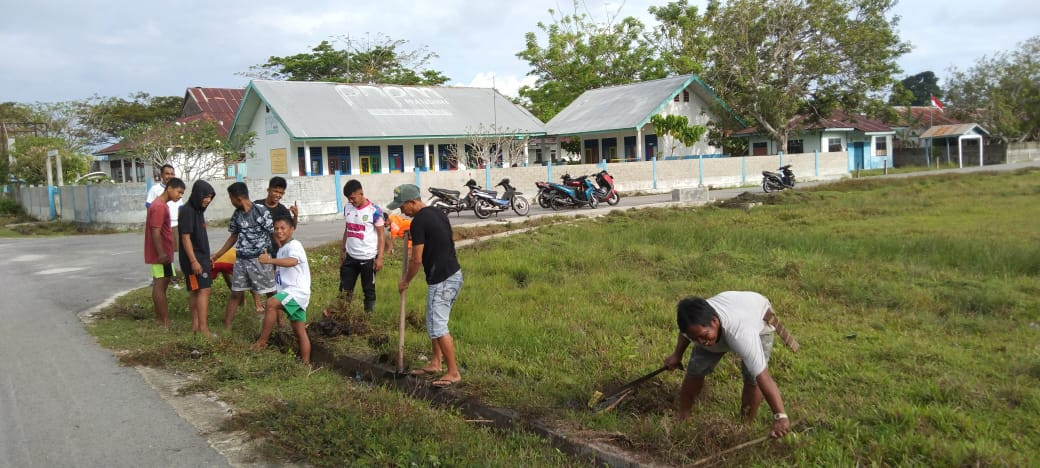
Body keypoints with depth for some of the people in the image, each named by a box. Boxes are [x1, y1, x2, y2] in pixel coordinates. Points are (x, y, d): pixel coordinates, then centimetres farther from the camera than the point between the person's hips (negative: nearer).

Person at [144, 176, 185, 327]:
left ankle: (160, 317, 18)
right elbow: (155, 232, -22)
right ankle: (164, 320, -3)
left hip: (163, 253, 10)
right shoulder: (159, 207, -17)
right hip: (161, 254, -10)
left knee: (160, 285, 12)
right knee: (160, 285, -6)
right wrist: (161, 253, -23)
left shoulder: (161, 205, 15)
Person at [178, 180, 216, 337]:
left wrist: (206, 258, 21)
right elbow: (186, 237, -19)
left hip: (201, 257, 9)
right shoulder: (187, 211, -16)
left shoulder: (198, 210, 13)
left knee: (195, 291, 11)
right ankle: (203, 327, -13)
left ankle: (196, 325, 16)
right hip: (193, 258, -9)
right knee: (204, 289, -13)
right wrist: (193, 261, -23)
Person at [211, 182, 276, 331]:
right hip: (241, 260, 5)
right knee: (235, 294, 8)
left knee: (272, 293, 4)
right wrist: (217, 255, 17)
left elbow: (274, 234, -10)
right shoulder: (236, 214, 4)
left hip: (260, 259, -5)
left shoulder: (261, 211, -14)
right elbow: (233, 237, 16)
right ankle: (226, 328, 14)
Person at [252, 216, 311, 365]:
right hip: (289, 292, 10)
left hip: (298, 291, -10)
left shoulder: (294, 245, -13)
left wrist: (270, 260, -48)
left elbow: (292, 261, -37)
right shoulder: (281, 249, 18)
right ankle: (306, 363, 16)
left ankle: (262, 341, -21)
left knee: (271, 303, -29)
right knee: (300, 331, 11)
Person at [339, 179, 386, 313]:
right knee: (345, 289, 10)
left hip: (368, 258, -5)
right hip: (350, 257, 5)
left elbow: (381, 235, -10)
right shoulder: (347, 208, 4)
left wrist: (380, 257, -13)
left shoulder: (374, 211, -13)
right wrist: (342, 250, 15)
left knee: (369, 290, 8)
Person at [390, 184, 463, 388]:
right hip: (454, 274, 10)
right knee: (435, 323, 19)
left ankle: (453, 372, 3)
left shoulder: (419, 221, -16)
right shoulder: (438, 213, 11)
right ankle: (435, 363, 29)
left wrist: (405, 281, 0)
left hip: (441, 280, -10)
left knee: (437, 326, -3)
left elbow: (416, 260, -13)